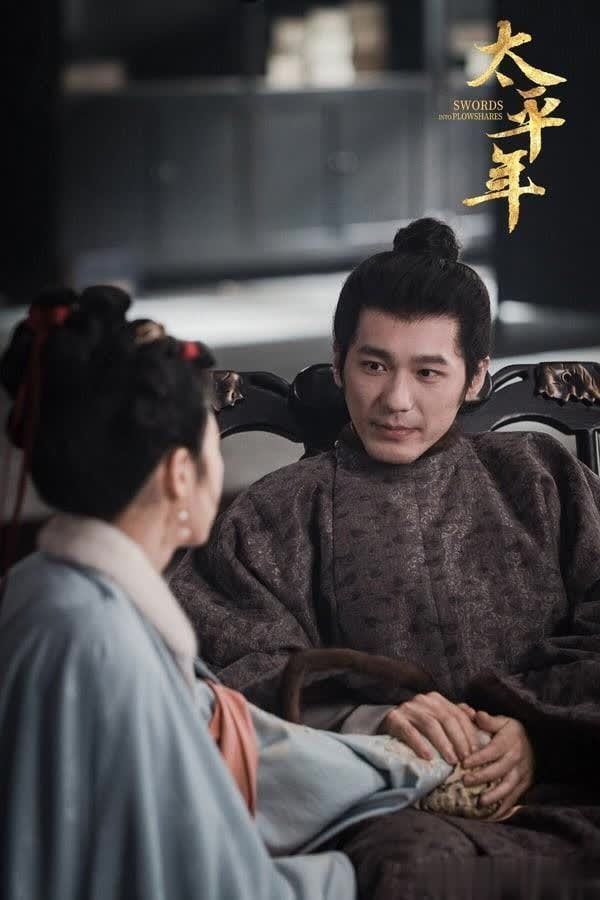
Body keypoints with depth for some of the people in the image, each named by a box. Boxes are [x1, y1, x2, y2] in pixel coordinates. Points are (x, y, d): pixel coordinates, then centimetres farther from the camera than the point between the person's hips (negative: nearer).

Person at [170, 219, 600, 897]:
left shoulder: (538, 478, 21)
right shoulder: (280, 515, 15)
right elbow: (244, 669, 2)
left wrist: (534, 731, -7)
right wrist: (372, 724, -15)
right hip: (388, 809, -1)